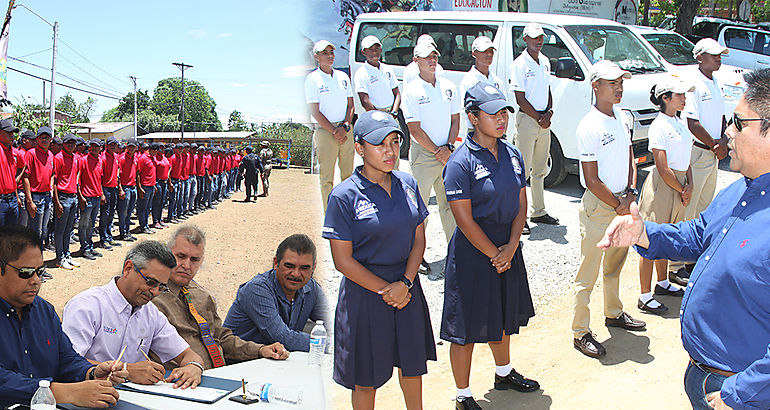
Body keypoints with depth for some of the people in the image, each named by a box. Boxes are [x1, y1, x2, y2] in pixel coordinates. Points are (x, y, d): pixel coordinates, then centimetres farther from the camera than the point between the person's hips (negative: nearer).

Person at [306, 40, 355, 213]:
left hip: (346, 130, 5)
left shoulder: (343, 77, 12)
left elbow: (350, 105, 11)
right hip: (324, 131, -5)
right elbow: (315, 112, -8)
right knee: (326, 178, -2)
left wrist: (345, 127, -5)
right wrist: (334, 131, -13)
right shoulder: (312, 79, -4)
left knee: (348, 173, 10)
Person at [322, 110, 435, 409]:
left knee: (412, 362, 20)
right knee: (366, 378, 9)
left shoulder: (408, 185, 1)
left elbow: (419, 240, 4)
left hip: (407, 287, 5)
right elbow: (343, 261, -13)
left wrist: (405, 283, -9)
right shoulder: (344, 196, -14)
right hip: (365, 292, -4)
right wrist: (385, 289, -12)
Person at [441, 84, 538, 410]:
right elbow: (465, 220, -18)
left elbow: (521, 205, 5)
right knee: (467, 327, 3)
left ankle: (504, 373, 47)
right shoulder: (461, 162, -17)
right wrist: (494, 255, -12)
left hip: (507, 248, 7)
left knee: (503, 316, 24)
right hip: (472, 252, -7)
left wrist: (510, 248, -7)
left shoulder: (512, 154, 3)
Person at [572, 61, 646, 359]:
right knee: (588, 272, -1)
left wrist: (631, 193, 0)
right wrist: (619, 206, -11)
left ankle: (614, 314, 41)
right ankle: (580, 333, 8)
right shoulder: (589, 128, -19)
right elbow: (592, 180, -18)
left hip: (622, 203, 8)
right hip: (598, 206, -8)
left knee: (615, 263, 23)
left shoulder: (621, 117, 6)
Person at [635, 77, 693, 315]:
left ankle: (662, 283, 36)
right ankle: (645, 297, 3)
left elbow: (685, 160, 14)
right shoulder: (658, 127, -16)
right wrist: (681, 190, -8)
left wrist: (689, 186, 0)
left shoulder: (680, 123, 11)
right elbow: (663, 168, -18)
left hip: (679, 184, 9)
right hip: (662, 186, -9)